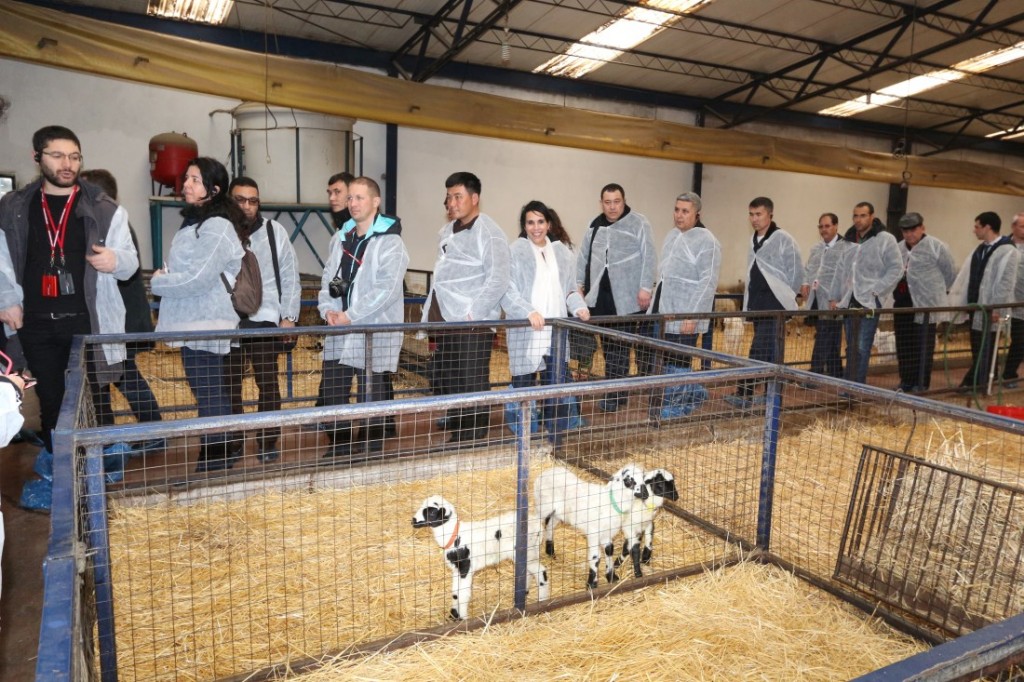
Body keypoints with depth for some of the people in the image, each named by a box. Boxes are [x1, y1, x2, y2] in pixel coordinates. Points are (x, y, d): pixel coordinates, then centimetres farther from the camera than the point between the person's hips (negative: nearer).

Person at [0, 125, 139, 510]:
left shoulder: (104, 210, 0)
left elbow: (131, 261, 0)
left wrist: (117, 260, -22)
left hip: (88, 321, -2)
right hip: (38, 323, 3)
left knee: (94, 400, 5)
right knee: (50, 400, 12)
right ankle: (56, 472, 27)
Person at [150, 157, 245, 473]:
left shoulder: (217, 227, -17)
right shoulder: (194, 221, 15)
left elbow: (197, 279, -22)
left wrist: (158, 283, -6)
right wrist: (165, 277, 0)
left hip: (206, 325, -10)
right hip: (194, 321, 10)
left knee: (208, 393, -1)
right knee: (210, 391, 16)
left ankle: (216, 455, 9)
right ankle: (224, 448, 27)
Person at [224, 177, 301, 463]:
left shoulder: (274, 231, 0)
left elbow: (290, 276, 3)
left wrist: (289, 316, -2)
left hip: (265, 321, 0)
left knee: (268, 384, 7)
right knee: (228, 386, 10)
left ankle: (269, 443, 20)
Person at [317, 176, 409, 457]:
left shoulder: (390, 242, -9)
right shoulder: (341, 238, 14)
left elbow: (387, 288, -17)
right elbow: (328, 277, 15)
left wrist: (351, 315, -18)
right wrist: (327, 309, -3)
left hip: (374, 332, -6)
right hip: (339, 332, 7)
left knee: (370, 395, 3)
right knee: (330, 392, 10)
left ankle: (371, 449, 19)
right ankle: (340, 443, 27)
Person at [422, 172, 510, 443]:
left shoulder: (489, 233, -9)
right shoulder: (447, 231, 17)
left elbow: (498, 280, -16)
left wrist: (473, 314, -19)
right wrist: (429, 315, 18)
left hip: (472, 326, -8)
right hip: (445, 323, 9)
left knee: (472, 389, -3)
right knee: (445, 385, 13)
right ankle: (454, 438, 27)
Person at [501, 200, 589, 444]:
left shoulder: (563, 252, 13)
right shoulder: (515, 251, -4)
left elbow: (569, 289, 19)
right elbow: (507, 291, -12)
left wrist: (579, 307, 0)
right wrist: (529, 312, -25)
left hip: (556, 332, 4)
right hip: (526, 333, -4)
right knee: (523, 388, 5)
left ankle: (555, 441, 17)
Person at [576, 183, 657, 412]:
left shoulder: (638, 223, -4)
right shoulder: (594, 226, 13)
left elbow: (649, 257, -9)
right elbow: (584, 256, 19)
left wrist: (646, 287, -14)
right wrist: (579, 283, 14)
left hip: (629, 297, -5)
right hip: (602, 296, 5)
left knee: (639, 343, -3)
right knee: (610, 346, 9)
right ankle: (614, 393, 18)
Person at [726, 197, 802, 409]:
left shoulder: (783, 239, -9)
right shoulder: (754, 239, 14)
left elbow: (797, 271, -8)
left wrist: (785, 297, -4)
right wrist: (750, 299, 13)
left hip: (774, 306, -8)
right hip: (757, 304, 8)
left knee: (760, 349, -11)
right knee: (769, 351, 12)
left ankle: (745, 394, -12)